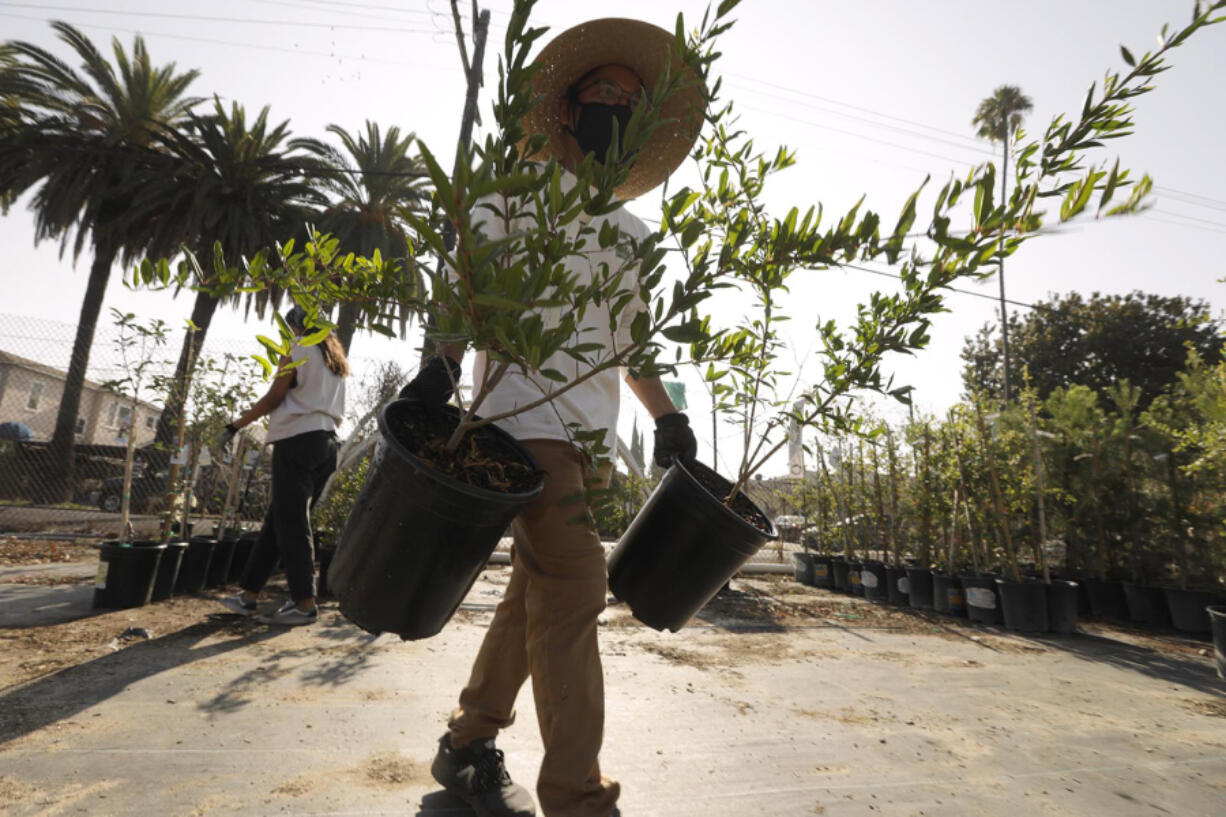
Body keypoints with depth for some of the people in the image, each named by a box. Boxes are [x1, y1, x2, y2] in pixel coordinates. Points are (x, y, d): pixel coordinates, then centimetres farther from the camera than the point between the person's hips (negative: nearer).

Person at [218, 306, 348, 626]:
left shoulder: (298, 348, 1)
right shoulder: (336, 360, 22)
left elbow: (274, 397, -5)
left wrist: (235, 425, 2)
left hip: (298, 439, -8)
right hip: (327, 442, 8)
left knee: (290, 523, -5)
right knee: (278, 520, 12)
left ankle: (304, 604, -5)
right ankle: (249, 593, 18)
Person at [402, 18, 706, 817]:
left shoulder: (632, 233, 24)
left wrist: (669, 417, 13)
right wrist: (442, 361, -18)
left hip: (593, 432, 6)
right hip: (526, 414, -6)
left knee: (539, 591, 9)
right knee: (573, 587, -13)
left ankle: (470, 743, 28)